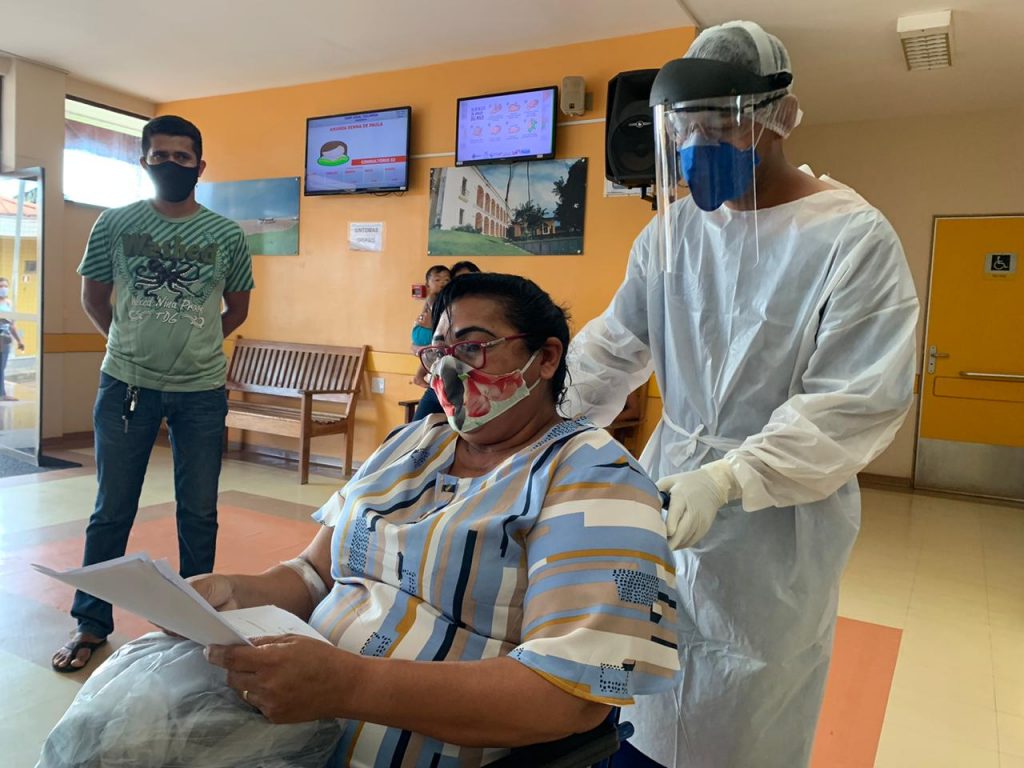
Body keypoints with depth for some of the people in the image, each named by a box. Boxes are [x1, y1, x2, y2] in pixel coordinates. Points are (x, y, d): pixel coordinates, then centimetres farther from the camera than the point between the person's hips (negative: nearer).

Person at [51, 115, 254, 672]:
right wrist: (132, 345, 11)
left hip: (202, 391, 0)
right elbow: (93, 298, 10)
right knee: (111, 510, 9)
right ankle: (90, 624, 26)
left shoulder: (227, 235, 1)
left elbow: (238, 308, 12)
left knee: (199, 512, 8)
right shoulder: (115, 223, 1)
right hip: (125, 385, 0)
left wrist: (193, 346, 10)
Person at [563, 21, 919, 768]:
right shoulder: (673, 229, 3)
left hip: (776, 524, -4)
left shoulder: (855, 239, -12)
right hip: (666, 486, 5)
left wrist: (728, 478, -29)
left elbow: (857, 406, -18)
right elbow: (610, 350, 5)